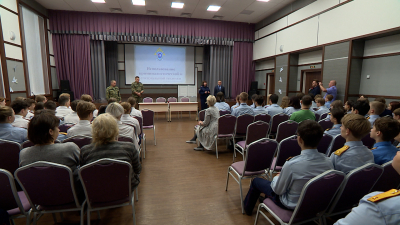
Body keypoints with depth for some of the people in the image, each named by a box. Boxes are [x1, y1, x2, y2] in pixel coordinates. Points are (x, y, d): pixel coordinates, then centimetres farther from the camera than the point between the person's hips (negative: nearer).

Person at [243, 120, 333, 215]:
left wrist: (276, 177, 0)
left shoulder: (291, 164, -37)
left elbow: (278, 191, -21)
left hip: (292, 205, -6)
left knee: (256, 181, 13)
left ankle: (247, 208, 39)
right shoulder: (327, 161, -20)